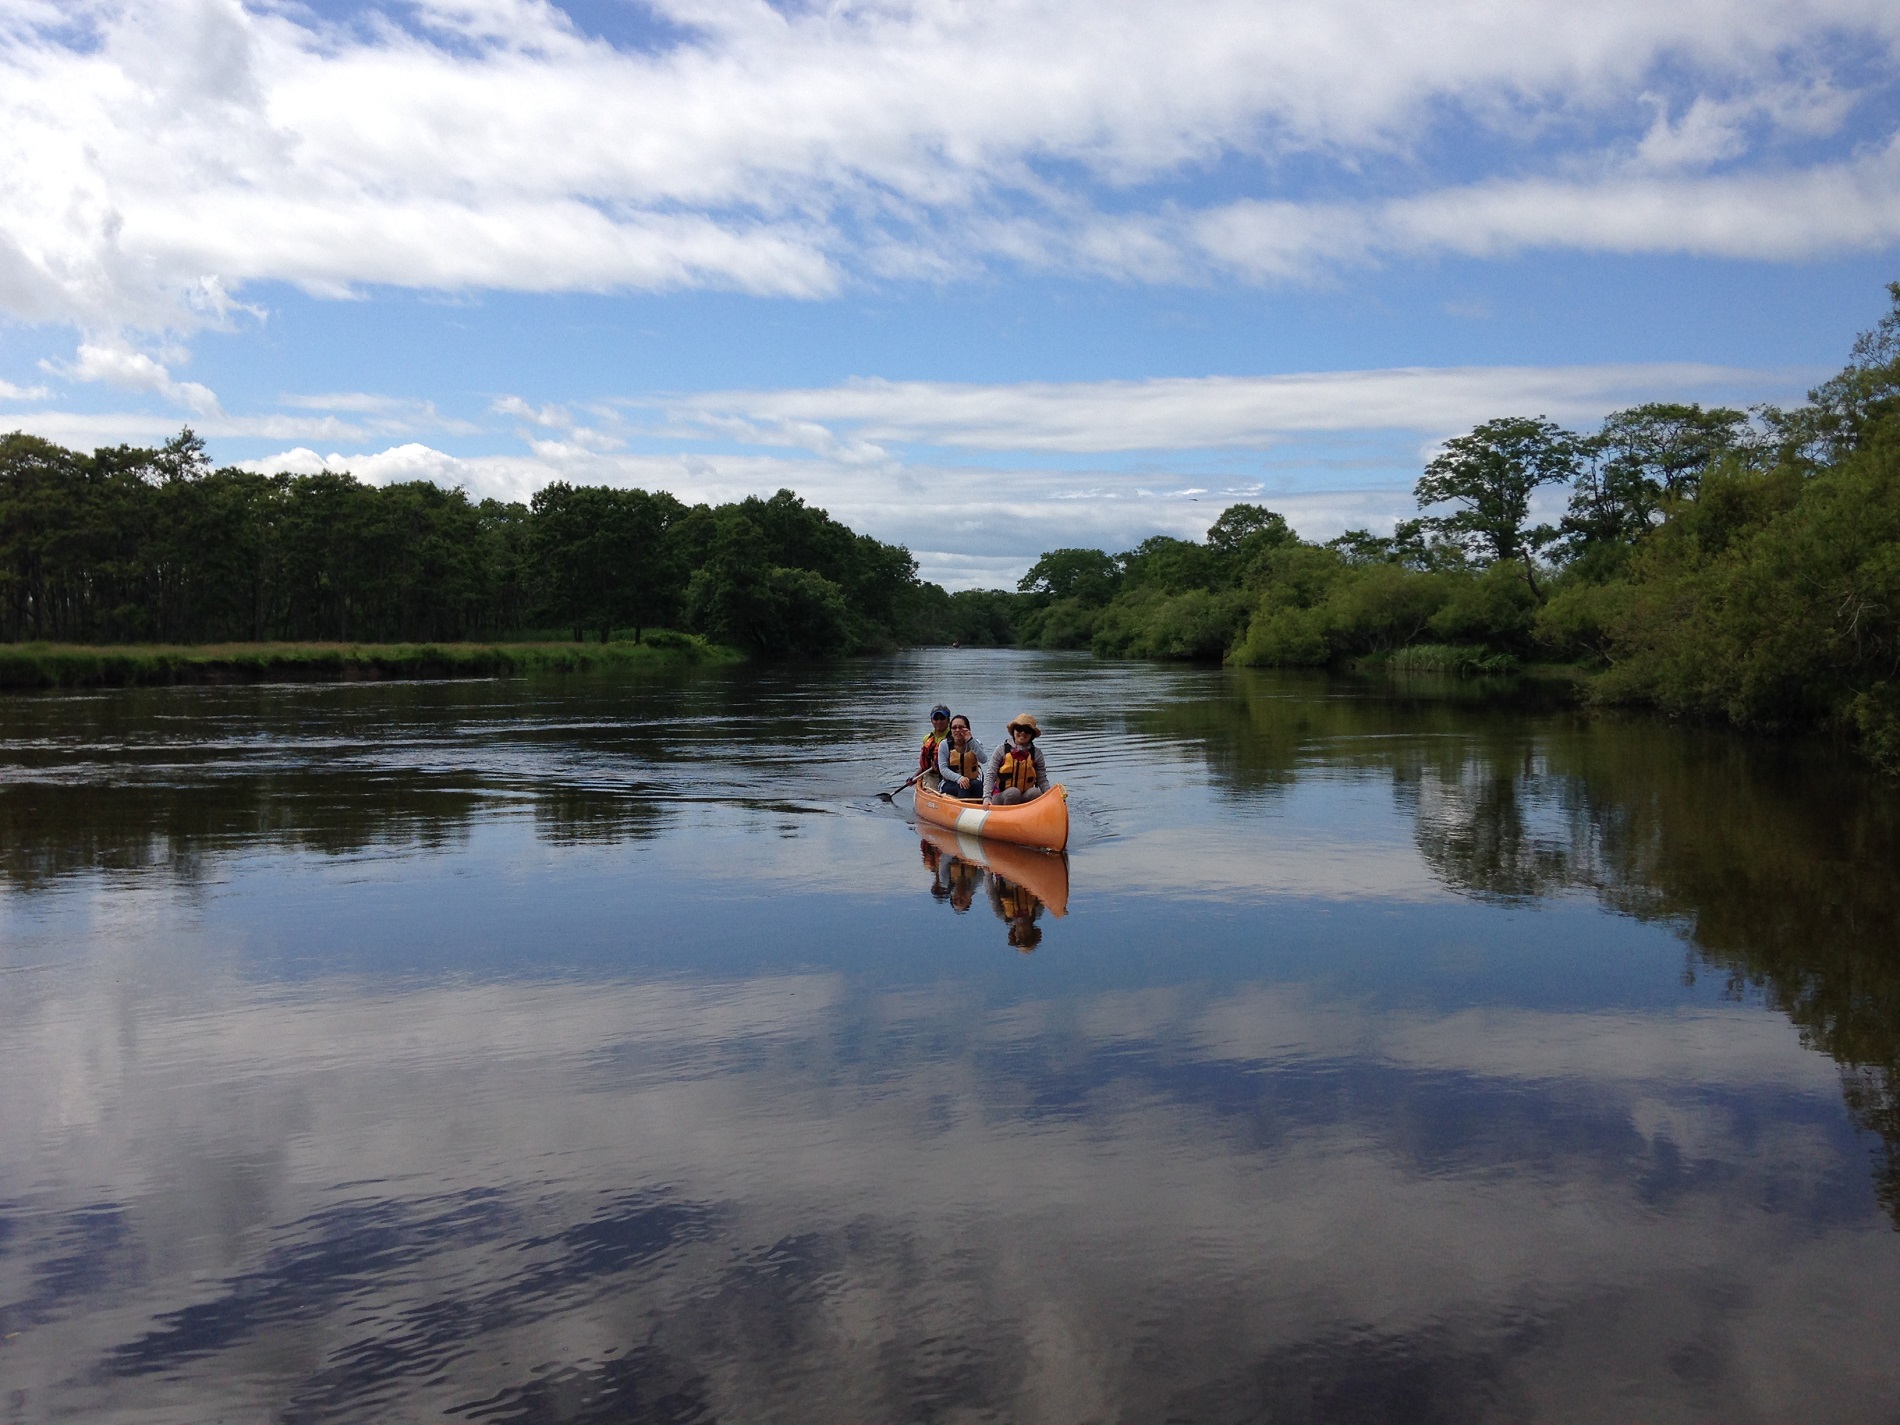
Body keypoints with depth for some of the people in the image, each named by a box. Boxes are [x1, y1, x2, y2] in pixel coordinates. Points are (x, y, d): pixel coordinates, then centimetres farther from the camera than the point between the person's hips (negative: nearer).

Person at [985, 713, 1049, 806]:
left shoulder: (1036, 753, 6)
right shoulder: (1002, 750, 0)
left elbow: (1042, 780, 2)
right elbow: (990, 776, -4)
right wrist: (987, 797, -19)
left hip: (1025, 798, 2)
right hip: (1001, 799, -2)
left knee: (1036, 792, -29)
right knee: (1013, 792, -34)